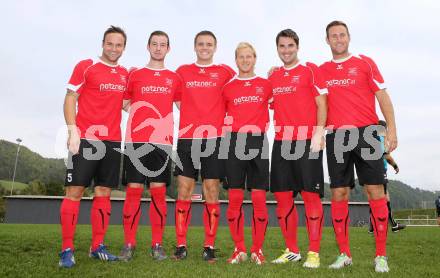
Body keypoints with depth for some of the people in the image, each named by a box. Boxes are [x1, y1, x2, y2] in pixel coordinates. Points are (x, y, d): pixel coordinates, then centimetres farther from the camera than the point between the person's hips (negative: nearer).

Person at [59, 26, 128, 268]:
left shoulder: (125, 74, 16)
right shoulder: (86, 66, 2)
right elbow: (70, 99, -2)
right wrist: (73, 131, -13)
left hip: (112, 141, 5)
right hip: (85, 138, -5)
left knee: (104, 193, 6)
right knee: (75, 191, -4)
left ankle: (97, 246, 14)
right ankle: (67, 249, 2)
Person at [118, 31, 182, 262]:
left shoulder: (174, 78, 14)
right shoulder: (135, 74, 12)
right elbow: (125, 104, 16)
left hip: (162, 141, 1)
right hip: (135, 140, 0)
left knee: (159, 191, 0)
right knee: (133, 190, -1)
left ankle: (157, 245, 8)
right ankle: (129, 244, 8)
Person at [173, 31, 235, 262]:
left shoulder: (225, 72, 9)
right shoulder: (183, 71, 13)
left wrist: (226, 121, 3)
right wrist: (190, 119, 8)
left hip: (214, 138, -1)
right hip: (187, 138, 1)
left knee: (212, 191, -1)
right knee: (184, 191, 1)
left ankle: (209, 247, 8)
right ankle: (181, 245, 9)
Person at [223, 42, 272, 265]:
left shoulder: (266, 85, 9)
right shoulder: (228, 88, 10)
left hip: (258, 142, 0)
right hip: (235, 141, 0)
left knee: (259, 198, -2)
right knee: (235, 198, -1)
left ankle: (257, 250, 9)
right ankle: (239, 249, 10)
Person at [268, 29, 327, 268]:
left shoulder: (310, 70, 4)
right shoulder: (273, 76, 17)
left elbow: (321, 104, -3)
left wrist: (318, 134, -12)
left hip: (307, 141, -5)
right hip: (281, 142, 5)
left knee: (310, 195, -4)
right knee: (282, 196, 4)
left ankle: (314, 253, 5)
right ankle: (291, 251, 17)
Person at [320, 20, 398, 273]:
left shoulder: (365, 63, 8)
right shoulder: (321, 70, 14)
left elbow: (383, 96, 4)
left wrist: (392, 128, -5)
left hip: (366, 133, -2)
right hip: (336, 136, 2)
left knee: (376, 191, -4)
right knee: (339, 194, 2)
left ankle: (381, 256, 7)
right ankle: (344, 254, 13)